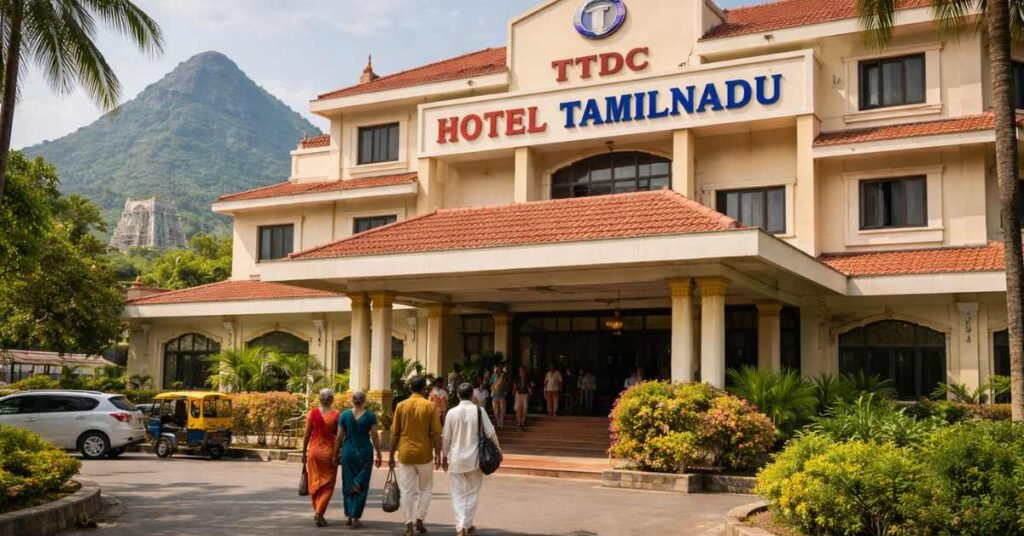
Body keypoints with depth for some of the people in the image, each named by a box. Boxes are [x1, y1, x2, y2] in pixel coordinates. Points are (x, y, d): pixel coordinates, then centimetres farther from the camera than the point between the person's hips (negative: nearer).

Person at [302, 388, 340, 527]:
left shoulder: (313, 413, -3)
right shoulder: (336, 414, -6)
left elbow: (307, 435, -2)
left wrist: (304, 453, 6)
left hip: (314, 450, 2)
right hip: (329, 451, -2)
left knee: (315, 482, 15)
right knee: (327, 484, 5)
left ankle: (317, 512, 21)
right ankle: (319, 513, -9)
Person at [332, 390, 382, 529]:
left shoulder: (344, 415, -2)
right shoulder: (370, 416, -5)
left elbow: (339, 437, -1)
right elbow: (374, 437, -6)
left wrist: (336, 454, 7)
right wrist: (378, 455, 2)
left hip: (348, 452, 1)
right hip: (365, 452, -1)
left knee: (348, 484, 15)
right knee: (361, 486, 5)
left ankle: (349, 515, 17)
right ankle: (355, 518, 2)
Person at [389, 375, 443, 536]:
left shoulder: (401, 406, 0)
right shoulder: (430, 406, -6)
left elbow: (395, 433, 2)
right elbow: (436, 433, -7)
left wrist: (391, 455, 9)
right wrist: (438, 454, 2)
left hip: (405, 454, 1)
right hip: (424, 454, -1)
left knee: (407, 490, 5)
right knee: (426, 488, 16)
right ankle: (419, 519, 9)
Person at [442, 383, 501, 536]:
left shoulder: (452, 412, -5)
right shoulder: (479, 411, -7)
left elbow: (446, 437, 0)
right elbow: (490, 432, -6)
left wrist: (444, 456, 12)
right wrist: (498, 449, 8)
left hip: (456, 458, 0)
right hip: (474, 458, 0)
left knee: (458, 493, 6)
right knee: (472, 492, 14)